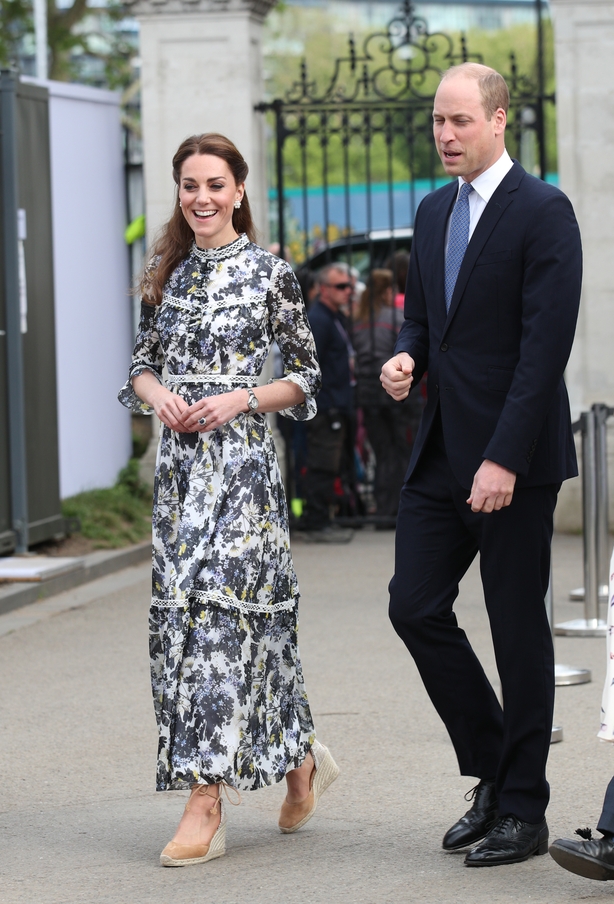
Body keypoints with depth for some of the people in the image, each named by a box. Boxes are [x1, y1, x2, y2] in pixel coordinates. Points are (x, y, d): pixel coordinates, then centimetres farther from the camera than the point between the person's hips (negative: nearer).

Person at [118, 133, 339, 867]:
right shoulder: (167, 273, 12)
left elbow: (307, 374, 1)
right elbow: (142, 362, 18)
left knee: (219, 608, -11)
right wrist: (156, 394, -4)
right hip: (179, 461, 6)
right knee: (179, 610, 5)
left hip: (241, 457, -6)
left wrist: (241, 399, -13)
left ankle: (206, 801, -9)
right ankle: (301, 758, 21)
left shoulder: (270, 274, -2)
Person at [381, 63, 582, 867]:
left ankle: (523, 810, 10)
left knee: (517, 626, 0)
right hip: (442, 451, 7)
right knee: (416, 608, 5)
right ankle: (493, 771, 21)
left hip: (513, 454, -7)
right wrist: (406, 357, -2)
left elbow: (547, 343, -17)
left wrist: (504, 459, -22)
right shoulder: (434, 211, 13)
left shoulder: (543, 212, -11)